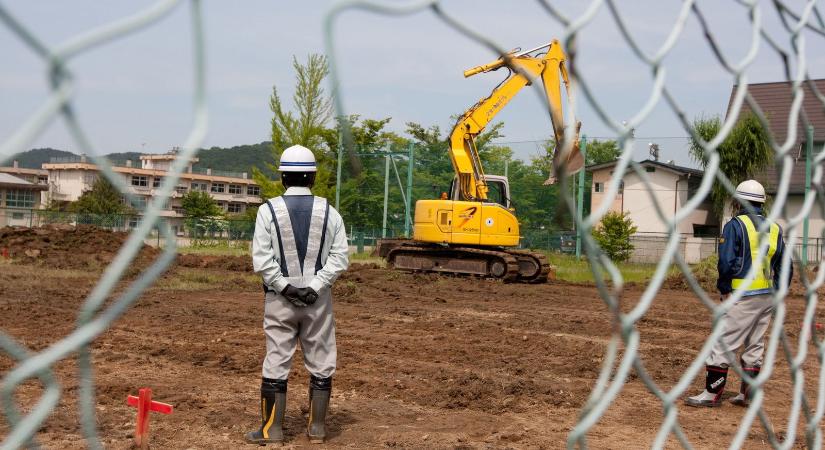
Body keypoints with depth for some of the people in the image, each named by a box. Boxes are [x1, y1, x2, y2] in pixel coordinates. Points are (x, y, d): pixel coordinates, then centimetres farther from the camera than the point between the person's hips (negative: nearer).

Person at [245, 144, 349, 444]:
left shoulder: (269, 210, -4)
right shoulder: (329, 212, 1)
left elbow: (261, 259, -11)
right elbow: (339, 258, -6)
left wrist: (285, 287, -8)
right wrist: (313, 287, -8)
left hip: (279, 298, -1)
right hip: (318, 299, 1)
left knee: (276, 363, 5)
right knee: (320, 364, 10)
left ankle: (272, 429, 9)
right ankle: (317, 428, 16)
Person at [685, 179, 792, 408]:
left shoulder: (735, 225, -9)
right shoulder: (774, 228, 10)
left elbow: (726, 262, -16)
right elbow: (785, 267, 11)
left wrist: (724, 289, -3)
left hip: (742, 297, -7)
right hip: (767, 298, 7)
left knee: (723, 343, -1)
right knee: (754, 346, 14)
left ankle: (712, 393, 2)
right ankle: (748, 394, 19)